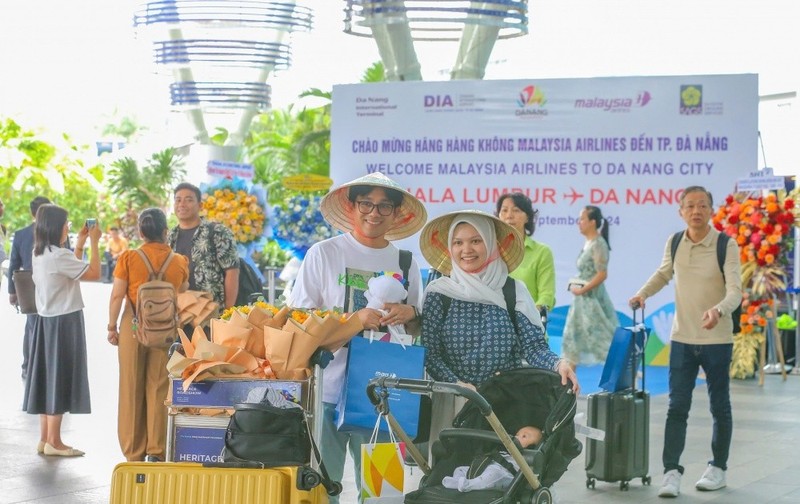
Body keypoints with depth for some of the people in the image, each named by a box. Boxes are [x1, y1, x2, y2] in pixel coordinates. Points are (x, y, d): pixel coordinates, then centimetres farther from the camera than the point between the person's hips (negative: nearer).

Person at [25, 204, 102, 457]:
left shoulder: (39, 254, 9)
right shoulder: (58, 255, -19)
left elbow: (72, 269, 21)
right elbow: (94, 273, -17)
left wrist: (80, 242, 18)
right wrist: (94, 241, -8)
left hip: (47, 321, 9)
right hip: (64, 322, -9)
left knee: (48, 378, 12)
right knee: (61, 379, -3)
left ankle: (45, 438, 16)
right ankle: (53, 441, 0)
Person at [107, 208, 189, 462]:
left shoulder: (128, 258, -5)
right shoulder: (179, 262, 0)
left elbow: (117, 296, -5)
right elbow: (182, 296, 8)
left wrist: (112, 326, 4)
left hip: (133, 327, -1)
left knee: (132, 389, 8)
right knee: (160, 389, 7)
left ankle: (134, 453, 14)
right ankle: (157, 451, 8)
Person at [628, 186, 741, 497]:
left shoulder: (726, 246, -13)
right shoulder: (674, 244, 0)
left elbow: (735, 291, -21)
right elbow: (663, 273, 21)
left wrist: (719, 310, -41)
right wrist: (643, 294, 4)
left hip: (717, 340, -3)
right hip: (682, 339, 3)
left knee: (720, 407, 10)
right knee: (677, 407, -2)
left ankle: (718, 468, 24)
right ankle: (672, 471, -1)